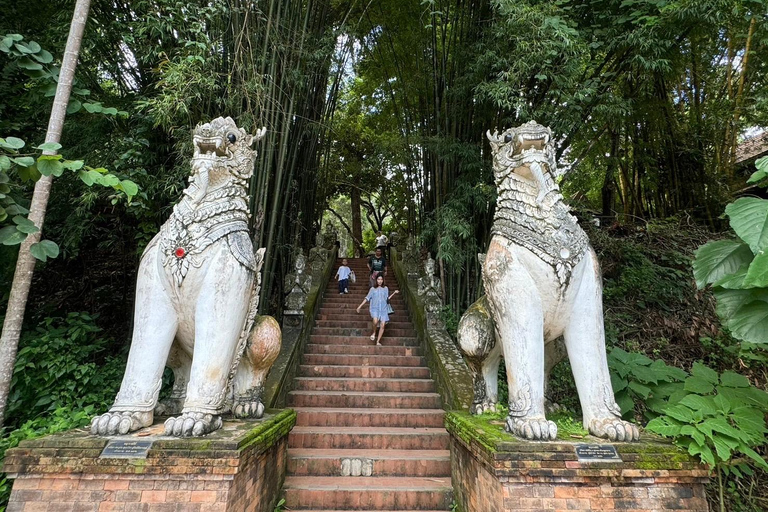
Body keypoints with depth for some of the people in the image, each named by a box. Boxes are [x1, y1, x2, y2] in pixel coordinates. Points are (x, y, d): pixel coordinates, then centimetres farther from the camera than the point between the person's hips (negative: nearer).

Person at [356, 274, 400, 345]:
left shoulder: (385, 288, 10)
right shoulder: (373, 289, 6)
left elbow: (387, 299, 12)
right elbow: (367, 298, 8)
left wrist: (394, 293, 4)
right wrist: (360, 306, 5)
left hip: (383, 309, 2)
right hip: (374, 308, -2)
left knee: (382, 325, -7)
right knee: (375, 321, -29)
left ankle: (378, 341, 4)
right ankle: (374, 333, 1)